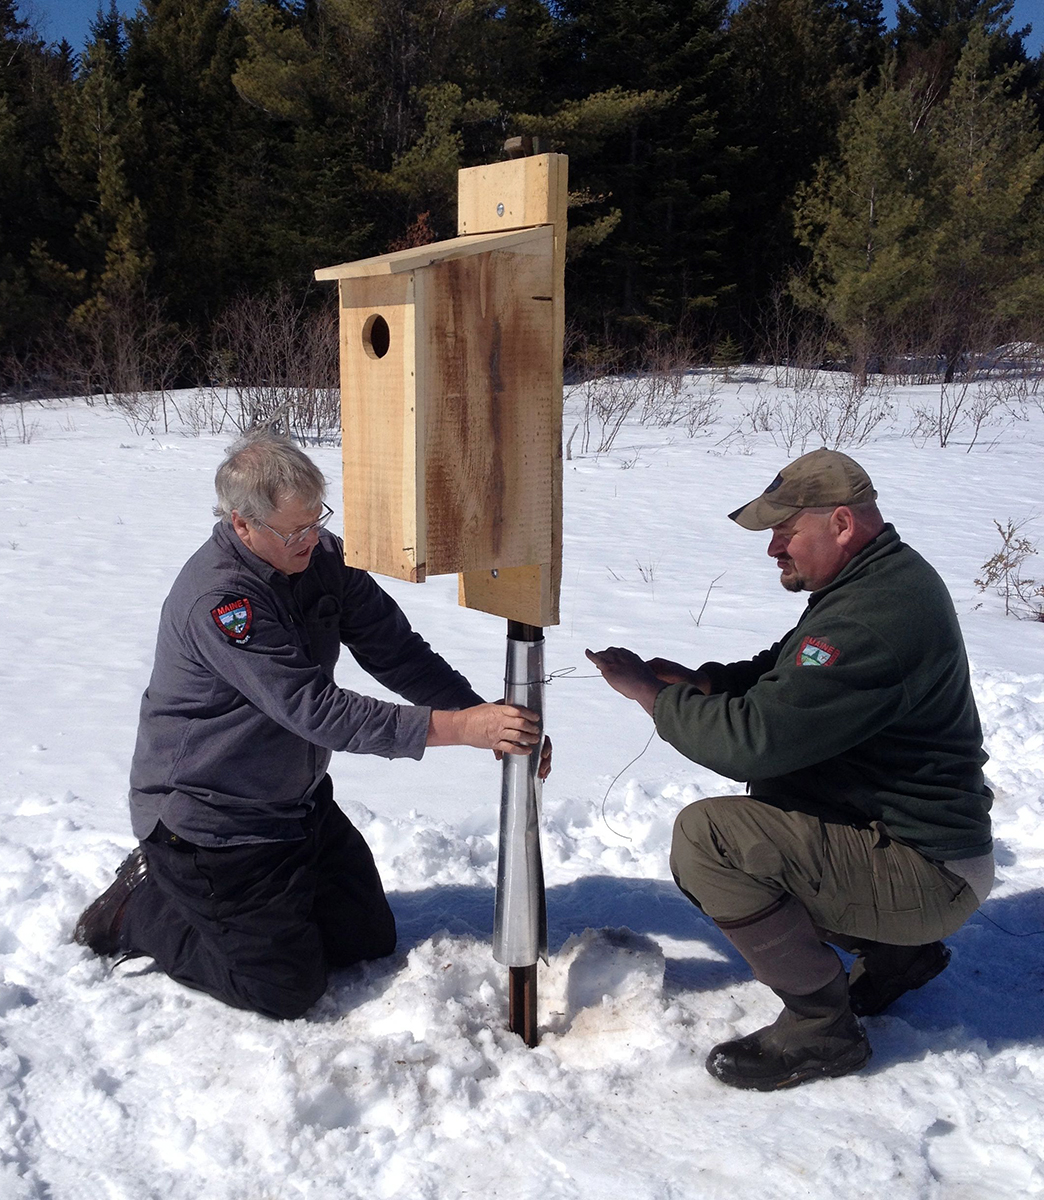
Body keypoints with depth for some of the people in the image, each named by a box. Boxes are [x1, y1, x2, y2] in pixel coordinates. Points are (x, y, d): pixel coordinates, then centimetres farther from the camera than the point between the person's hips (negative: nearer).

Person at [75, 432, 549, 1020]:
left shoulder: (323, 557, -6)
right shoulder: (218, 598, -30)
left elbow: (398, 652, -5)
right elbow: (317, 711, -34)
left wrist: (487, 717, -19)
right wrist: (458, 728, -37)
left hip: (301, 801, 8)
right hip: (210, 820, -8)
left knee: (370, 942, 16)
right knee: (289, 990, -3)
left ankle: (196, 888, 28)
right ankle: (140, 909, 16)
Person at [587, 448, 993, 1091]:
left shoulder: (875, 618, -28)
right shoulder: (882, 578, 6)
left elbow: (755, 737, -31)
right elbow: (784, 673, 15)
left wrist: (650, 690, -17)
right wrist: (700, 679, -4)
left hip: (923, 873, -10)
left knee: (705, 834, -22)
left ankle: (821, 1024, -5)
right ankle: (895, 952, 24)